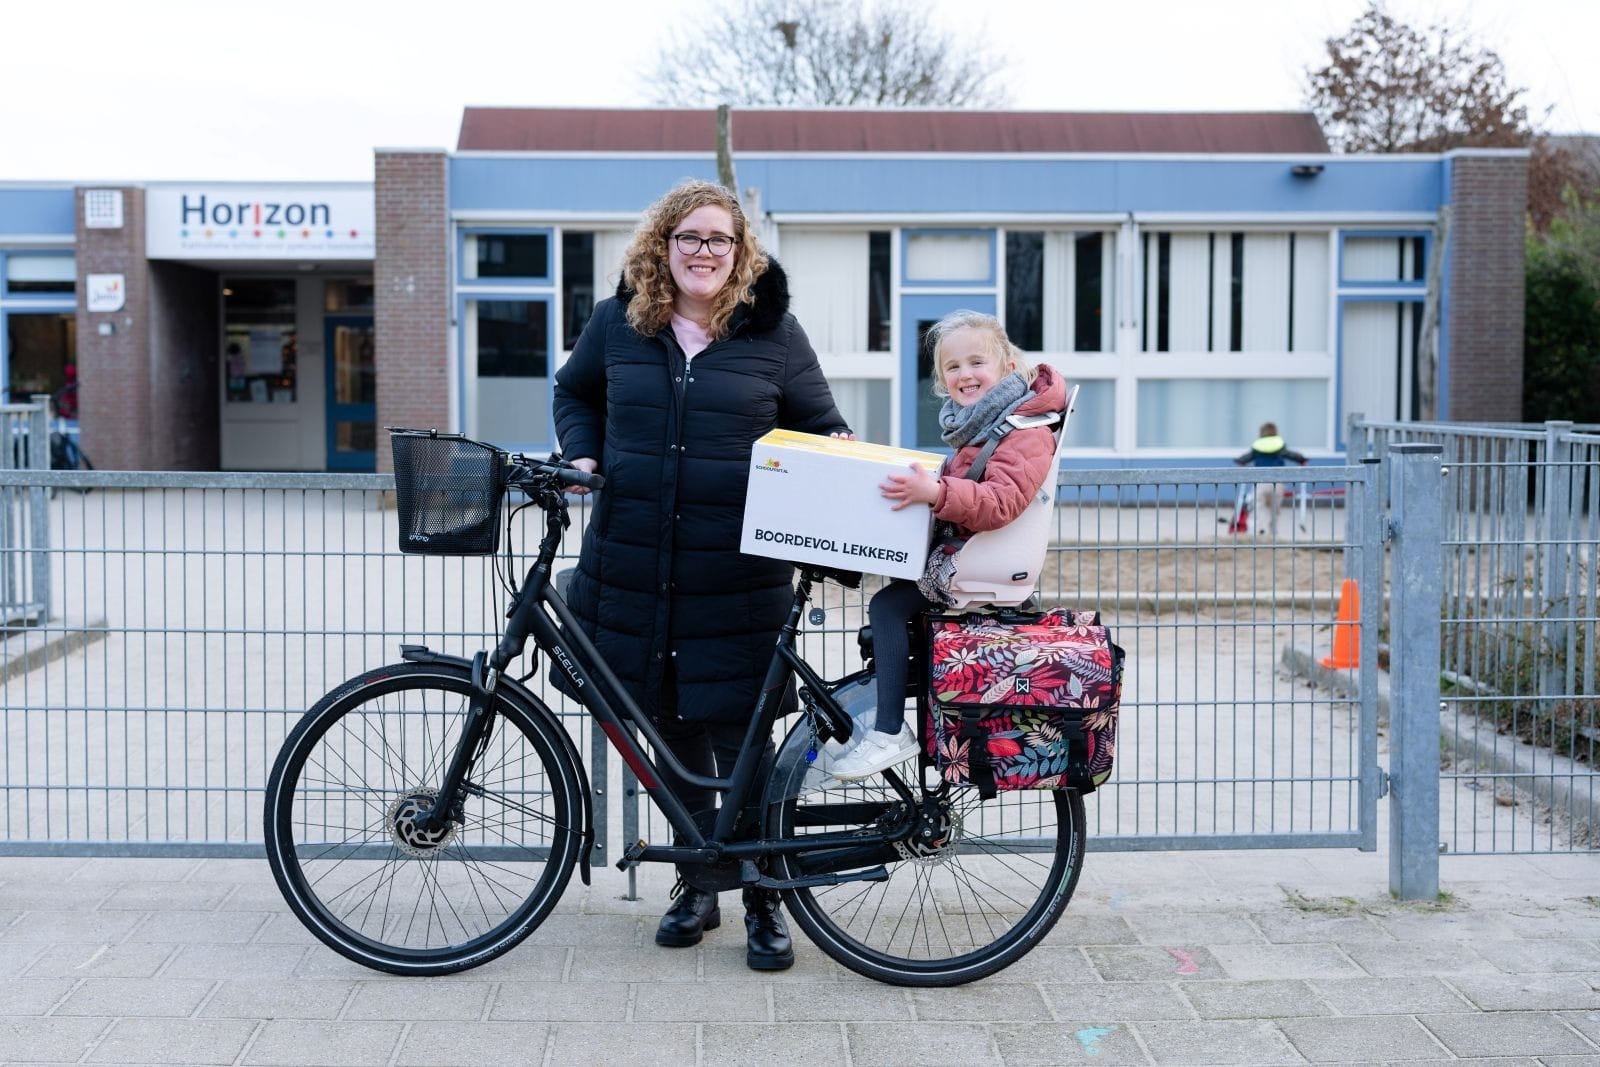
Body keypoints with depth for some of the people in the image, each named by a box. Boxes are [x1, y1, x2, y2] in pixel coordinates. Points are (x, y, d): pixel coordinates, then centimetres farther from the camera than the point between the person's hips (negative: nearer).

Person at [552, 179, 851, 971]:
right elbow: (574, 393, 23)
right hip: (633, 569, 3)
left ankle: (764, 903, 16)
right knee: (669, 732, 12)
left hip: (736, 576, -3)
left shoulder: (773, 333, 1)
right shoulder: (616, 325, 7)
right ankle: (695, 885, 30)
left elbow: (817, 427, 9)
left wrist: (836, 454, -13)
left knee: (738, 739, -1)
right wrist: (583, 455, 6)